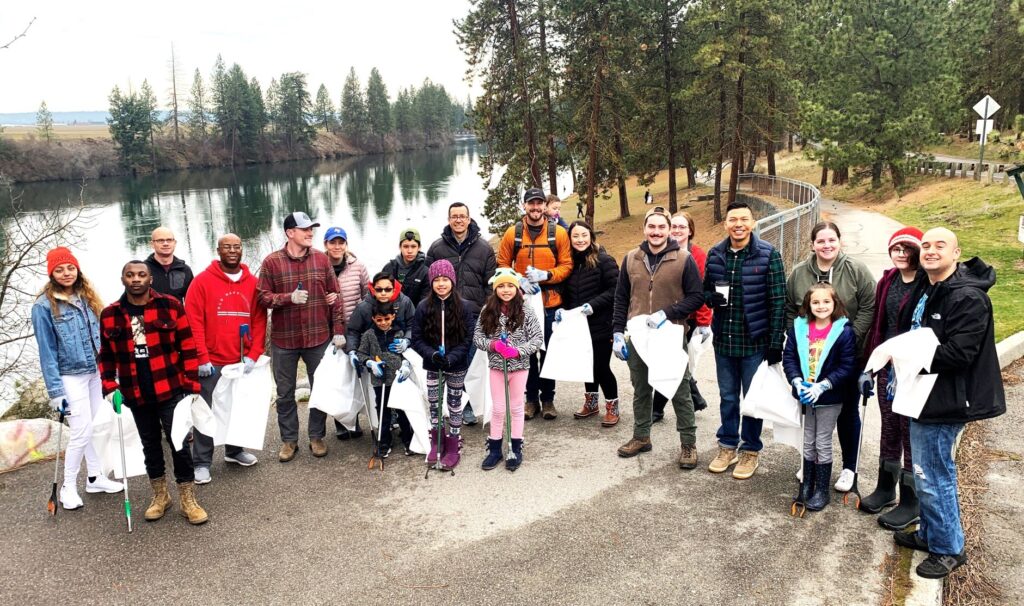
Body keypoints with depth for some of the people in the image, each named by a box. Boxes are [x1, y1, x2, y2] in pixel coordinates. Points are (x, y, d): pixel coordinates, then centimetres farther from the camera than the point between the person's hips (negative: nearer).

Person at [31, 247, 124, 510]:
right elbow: (47, 351, -10)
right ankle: (68, 486, 12)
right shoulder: (44, 306, -10)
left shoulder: (88, 297, 6)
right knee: (82, 432, -5)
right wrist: (55, 389, -12)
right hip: (71, 377, -5)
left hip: (97, 373, 5)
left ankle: (95, 477, 25)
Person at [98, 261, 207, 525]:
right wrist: (110, 388, 0)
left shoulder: (170, 306, -5)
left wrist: (192, 385, -6)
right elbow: (106, 356, 10)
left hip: (171, 390, -3)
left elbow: (188, 347, -4)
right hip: (136, 395, 3)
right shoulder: (110, 315, 3)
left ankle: (188, 500, 12)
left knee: (180, 443, 0)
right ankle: (160, 496, 32)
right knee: (150, 445, 16)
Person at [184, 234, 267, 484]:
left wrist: (253, 355, -5)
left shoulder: (253, 283, 5)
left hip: (243, 361, 4)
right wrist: (202, 358, -12)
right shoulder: (203, 281, -4)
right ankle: (201, 462, 11)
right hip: (212, 363, -3)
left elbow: (259, 321, 4)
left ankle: (234, 450, 32)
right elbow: (193, 322, -8)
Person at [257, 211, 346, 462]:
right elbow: (263, 297, -5)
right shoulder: (272, 262, -6)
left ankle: (317, 437, 27)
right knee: (285, 393, 11)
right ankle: (289, 440, 25)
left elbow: (335, 296, 2)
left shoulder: (322, 259, -1)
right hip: (284, 340, -1)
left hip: (319, 338, 1)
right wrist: (289, 297, -22)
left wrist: (338, 330, -1)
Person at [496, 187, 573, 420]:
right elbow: (502, 265, 5)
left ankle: (547, 398, 20)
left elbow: (567, 266, 0)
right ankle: (531, 398, 20)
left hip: (550, 304, 0)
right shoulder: (513, 233, 1)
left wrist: (545, 275, -15)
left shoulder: (559, 233, -1)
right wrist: (518, 281, -11)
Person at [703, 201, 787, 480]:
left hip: (755, 341, -3)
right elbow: (706, 290, 13)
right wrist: (713, 297, -12)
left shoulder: (768, 255, -9)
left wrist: (776, 343, -12)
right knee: (727, 397, 15)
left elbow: (778, 301, -9)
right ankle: (728, 446, 30)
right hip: (723, 340, 4)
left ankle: (750, 450, 24)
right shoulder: (715, 254, 3)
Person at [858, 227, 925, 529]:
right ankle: (886, 488, 33)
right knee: (889, 428, 17)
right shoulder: (887, 281, 8)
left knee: (911, 434, 5)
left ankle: (911, 502, 18)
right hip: (887, 366, 6)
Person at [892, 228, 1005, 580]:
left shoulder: (968, 298, -19)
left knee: (934, 477, -1)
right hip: (923, 396, 9)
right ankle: (929, 534, 35)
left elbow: (958, 353, -25)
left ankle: (948, 549, 16)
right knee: (925, 472, 19)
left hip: (945, 402, -9)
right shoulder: (924, 289, 11)